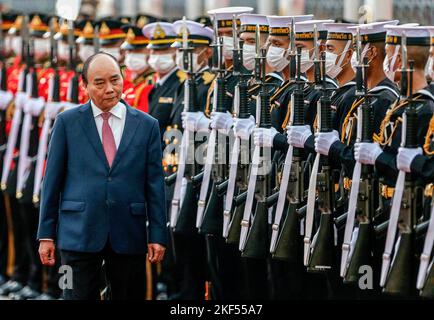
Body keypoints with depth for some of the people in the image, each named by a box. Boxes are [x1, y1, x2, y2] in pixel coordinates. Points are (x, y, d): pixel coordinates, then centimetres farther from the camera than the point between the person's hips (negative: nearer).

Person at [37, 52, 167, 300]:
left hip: (129, 237, 1)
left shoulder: (147, 126, 7)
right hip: (79, 233, -1)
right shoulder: (67, 122, 5)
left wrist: (158, 235, 0)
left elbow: (155, 184, 6)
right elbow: (52, 180, 5)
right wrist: (46, 234, 1)